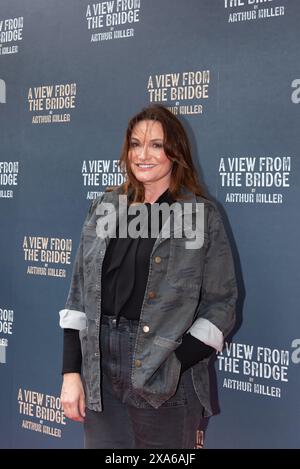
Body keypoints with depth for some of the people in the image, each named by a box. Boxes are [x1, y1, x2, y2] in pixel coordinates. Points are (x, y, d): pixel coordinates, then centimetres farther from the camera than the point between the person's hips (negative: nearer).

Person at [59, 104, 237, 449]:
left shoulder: (202, 215, -4)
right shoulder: (105, 207, 6)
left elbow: (220, 304, -4)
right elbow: (79, 294, 6)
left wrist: (176, 365, -14)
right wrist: (71, 372, 1)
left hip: (166, 381, -3)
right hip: (99, 368, 3)